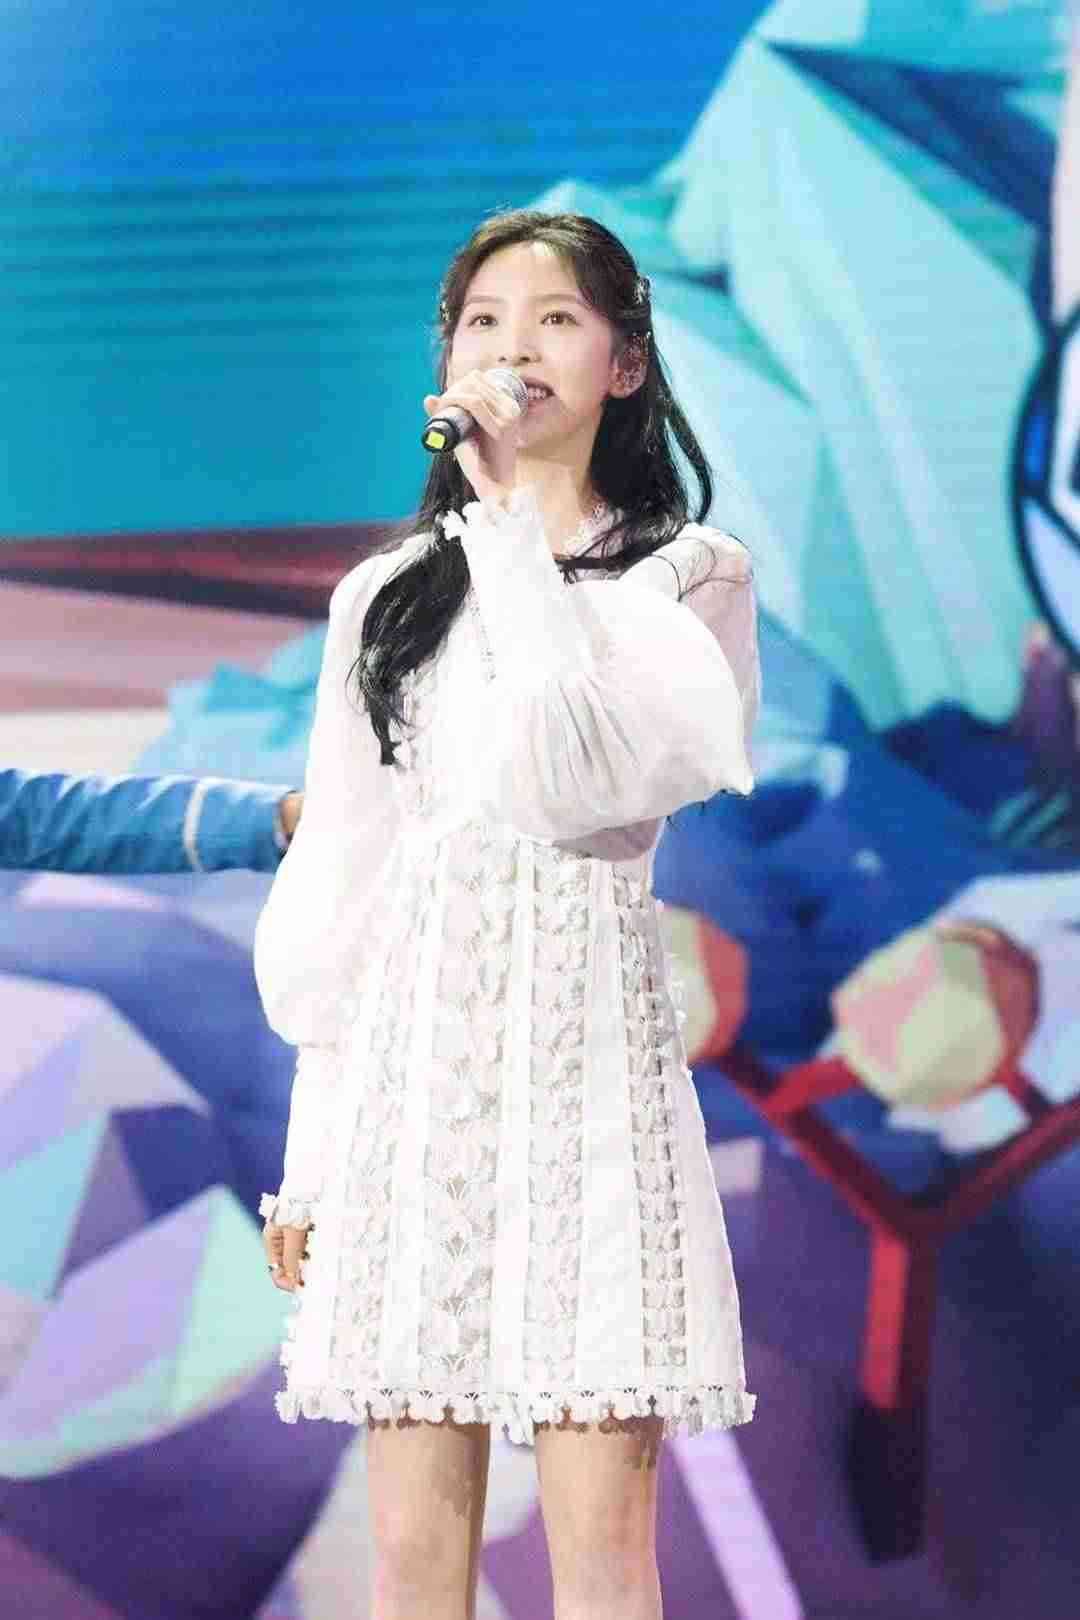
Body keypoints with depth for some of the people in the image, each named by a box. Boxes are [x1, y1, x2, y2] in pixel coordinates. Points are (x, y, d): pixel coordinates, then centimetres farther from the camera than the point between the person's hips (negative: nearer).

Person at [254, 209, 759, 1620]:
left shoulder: (691, 577, 5)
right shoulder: (387, 599, 15)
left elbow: (562, 775, -14)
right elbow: (341, 884, 15)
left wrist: (511, 515, -10)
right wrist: (311, 1153, 12)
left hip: (583, 1041, -3)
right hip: (408, 1048, 3)